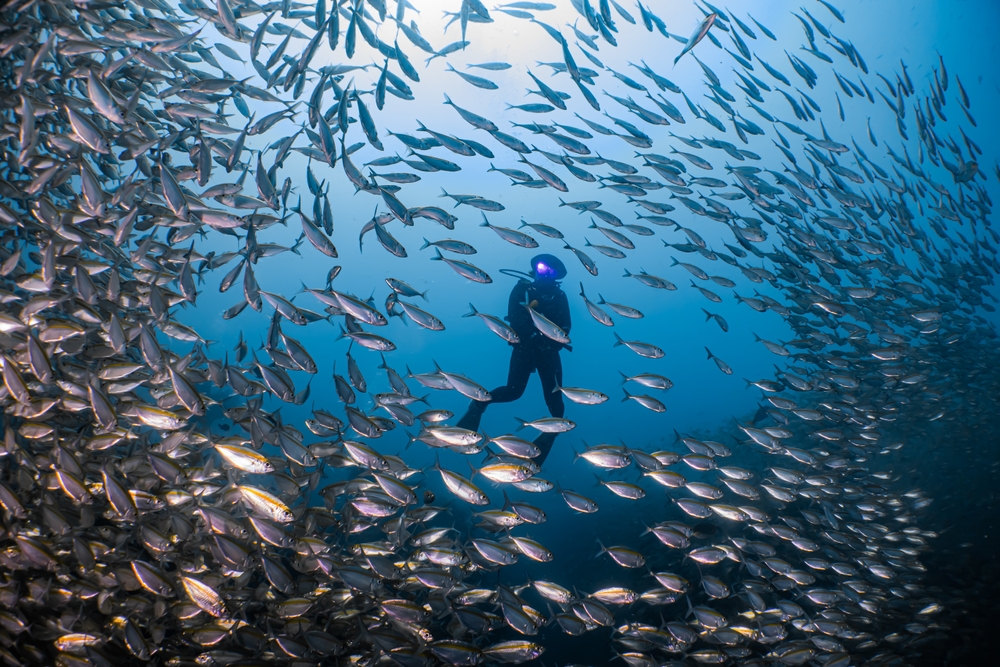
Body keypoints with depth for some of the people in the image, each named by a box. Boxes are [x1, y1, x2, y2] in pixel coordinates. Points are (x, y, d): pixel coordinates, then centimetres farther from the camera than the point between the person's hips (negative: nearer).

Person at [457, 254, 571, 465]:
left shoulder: (559, 296, 2)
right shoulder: (522, 289, -3)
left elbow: (565, 327, -3)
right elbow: (514, 319, -13)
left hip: (548, 351, 2)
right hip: (524, 347, -2)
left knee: (554, 399, -3)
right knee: (513, 391, -17)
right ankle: (480, 402, 10)